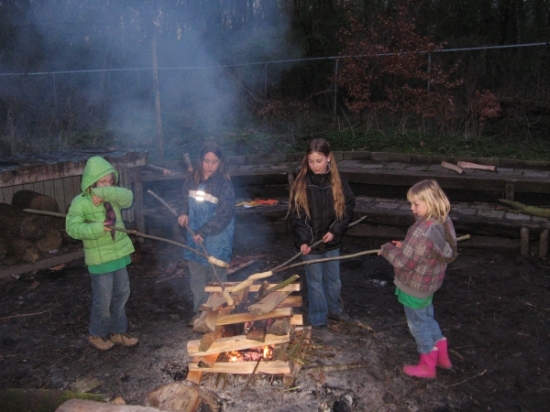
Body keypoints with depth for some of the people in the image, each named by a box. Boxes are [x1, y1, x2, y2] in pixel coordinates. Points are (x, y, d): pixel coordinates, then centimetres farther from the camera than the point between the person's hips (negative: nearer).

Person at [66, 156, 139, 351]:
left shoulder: (110, 197, 4)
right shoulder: (80, 202, -13)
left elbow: (128, 196, -15)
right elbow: (72, 228, -18)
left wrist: (105, 193, -25)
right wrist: (96, 228, -29)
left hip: (119, 253, 6)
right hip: (99, 258, -6)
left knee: (121, 294, 15)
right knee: (103, 299, 4)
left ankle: (118, 331, 31)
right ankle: (97, 334, 27)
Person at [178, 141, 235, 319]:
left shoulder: (224, 184, -12)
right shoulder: (191, 180, 2)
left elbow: (224, 215, -18)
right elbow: (185, 201, 19)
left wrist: (204, 232, -24)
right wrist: (183, 213, -2)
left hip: (217, 240, -4)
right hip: (194, 238, 5)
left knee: (217, 279, 7)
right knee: (197, 278, 14)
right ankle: (199, 312, 29)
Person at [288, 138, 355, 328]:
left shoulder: (338, 181, -4)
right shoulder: (301, 183, -9)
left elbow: (348, 208, 1)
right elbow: (296, 215, -10)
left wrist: (335, 231, -11)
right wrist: (303, 240, -22)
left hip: (332, 241, 2)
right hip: (311, 242, -2)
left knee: (334, 280, 19)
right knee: (315, 282, 8)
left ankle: (335, 310, 42)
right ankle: (318, 319, 25)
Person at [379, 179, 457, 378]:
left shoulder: (422, 230, -34)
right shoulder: (443, 222, -6)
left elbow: (404, 262, -29)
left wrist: (387, 249, -12)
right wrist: (405, 246, 2)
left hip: (414, 286, -8)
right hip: (429, 283, 8)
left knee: (419, 324, 12)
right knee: (428, 318, 27)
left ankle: (427, 366, 31)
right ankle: (442, 356, 41)